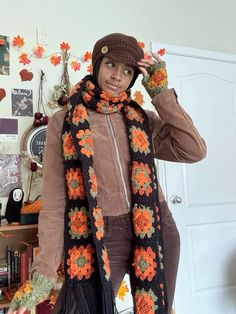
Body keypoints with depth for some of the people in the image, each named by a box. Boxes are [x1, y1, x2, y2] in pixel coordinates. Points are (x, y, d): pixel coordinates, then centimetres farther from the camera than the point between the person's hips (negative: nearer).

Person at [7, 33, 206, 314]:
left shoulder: (142, 119, 5)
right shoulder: (63, 122, -2)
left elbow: (194, 151, -8)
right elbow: (55, 200, -5)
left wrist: (160, 92, -5)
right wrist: (44, 272, -8)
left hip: (156, 230, 3)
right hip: (103, 237, -2)